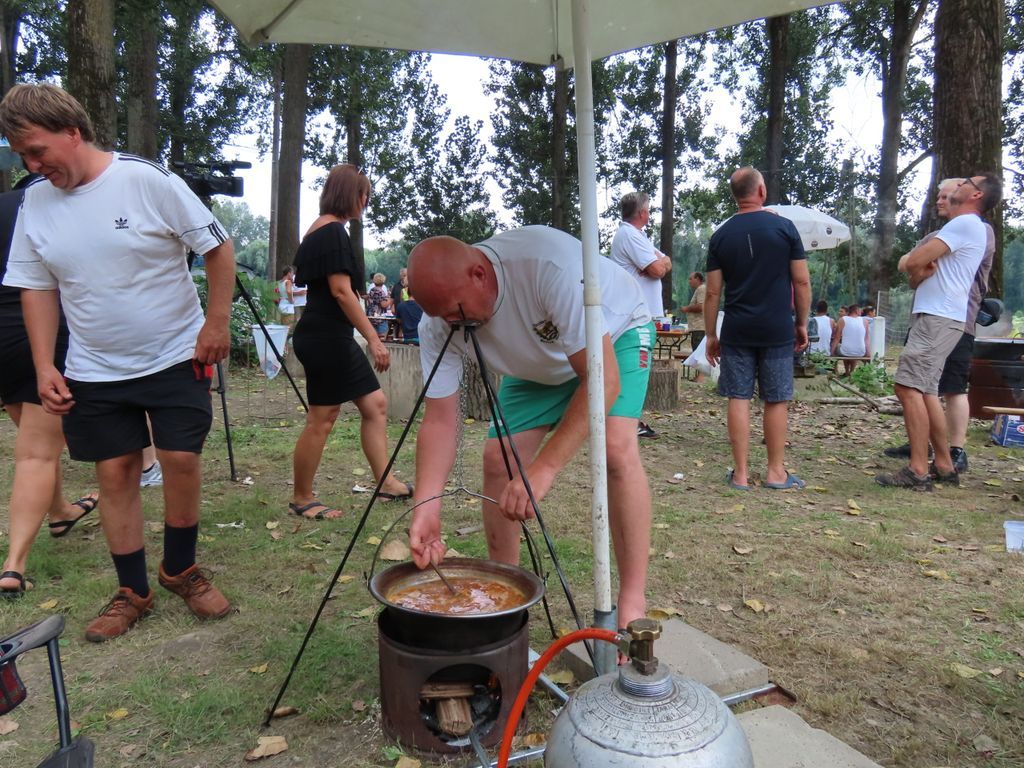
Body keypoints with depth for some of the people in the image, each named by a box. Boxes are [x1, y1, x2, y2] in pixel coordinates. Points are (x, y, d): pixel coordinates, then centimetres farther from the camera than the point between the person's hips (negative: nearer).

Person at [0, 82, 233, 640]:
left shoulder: (146, 179, -12)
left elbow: (218, 248, -8)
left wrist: (216, 322, -12)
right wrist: (45, 366, 0)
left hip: (175, 357, -3)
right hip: (94, 372, 4)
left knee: (181, 460, -2)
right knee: (114, 472, 6)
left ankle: (181, 570, 21)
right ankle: (132, 592, 20)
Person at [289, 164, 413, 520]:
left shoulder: (317, 231, 17)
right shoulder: (333, 231, -13)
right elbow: (341, 290, -20)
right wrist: (374, 338, -19)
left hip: (332, 338, 11)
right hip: (327, 337, -11)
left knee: (375, 404, 11)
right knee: (322, 419, -2)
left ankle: (386, 483, 16)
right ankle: (301, 499, 11)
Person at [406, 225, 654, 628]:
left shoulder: (550, 262, -42)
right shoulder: (438, 325, -24)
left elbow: (604, 380, -42)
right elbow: (439, 420, -21)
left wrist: (544, 468, -48)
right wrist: (425, 507, -35)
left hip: (617, 334, -4)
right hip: (539, 364, 5)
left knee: (617, 447, -26)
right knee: (498, 458, -8)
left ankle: (633, 605, -14)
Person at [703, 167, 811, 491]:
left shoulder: (721, 235, 3)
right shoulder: (784, 227, -1)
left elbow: (713, 291, 2)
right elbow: (802, 282, -1)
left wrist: (710, 335, 9)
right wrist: (802, 323, 10)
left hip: (737, 331, 1)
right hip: (778, 330, -1)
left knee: (738, 398, 4)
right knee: (776, 400, 7)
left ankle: (740, 473, 7)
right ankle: (776, 472, 16)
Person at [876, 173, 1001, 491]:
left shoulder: (966, 223, -7)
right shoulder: (963, 226, 25)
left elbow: (915, 262, -17)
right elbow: (906, 263, 16)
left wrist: (916, 268, 5)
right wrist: (919, 268, -6)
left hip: (938, 318, -10)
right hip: (934, 317, 10)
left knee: (909, 387, -16)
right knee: (925, 391, 11)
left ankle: (918, 471, -17)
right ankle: (944, 466, 16)